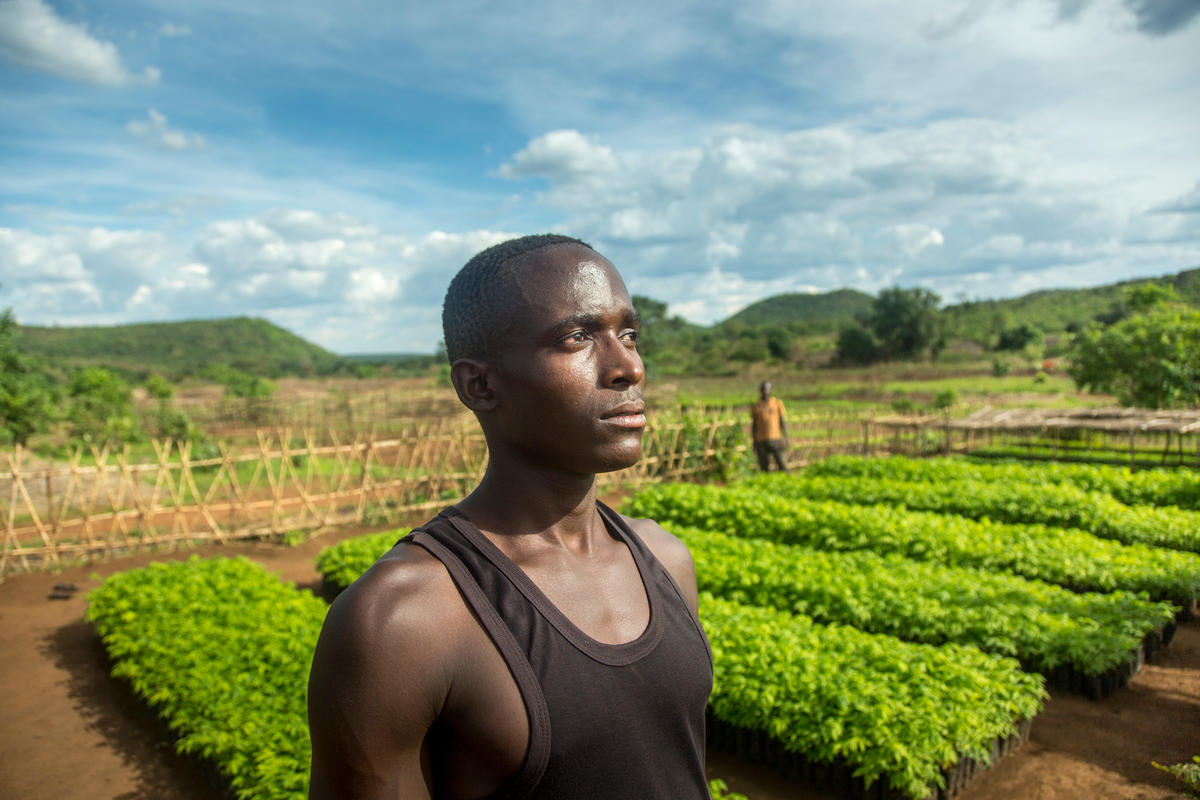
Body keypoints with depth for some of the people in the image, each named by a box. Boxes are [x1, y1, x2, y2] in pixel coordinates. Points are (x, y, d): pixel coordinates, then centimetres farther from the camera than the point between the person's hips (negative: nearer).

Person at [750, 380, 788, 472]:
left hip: (775, 440, 0)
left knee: (782, 466, -5)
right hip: (761, 442, 1)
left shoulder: (777, 403, 4)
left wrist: (785, 438, -4)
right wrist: (754, 444, 3)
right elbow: (753, 426, 8)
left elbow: (782, 421, 4)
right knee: (764, 468, 2)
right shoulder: (755, 407, 5)